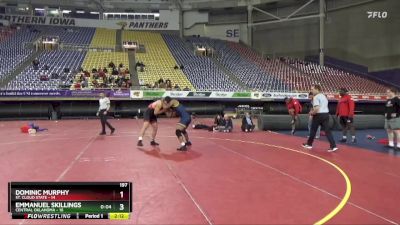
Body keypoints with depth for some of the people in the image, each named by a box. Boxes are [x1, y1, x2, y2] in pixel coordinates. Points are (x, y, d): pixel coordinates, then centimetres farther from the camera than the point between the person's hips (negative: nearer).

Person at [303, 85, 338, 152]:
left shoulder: (316, 97, -13)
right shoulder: (324, 96, 16)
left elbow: (316, 108, -25)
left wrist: (312, 113, -7)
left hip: (319, 115, -7)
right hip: (326, 114, 7)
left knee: (313, 130, 9)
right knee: (327, 130, 3)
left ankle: (309, 144, 24)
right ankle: (333, 146, -6)